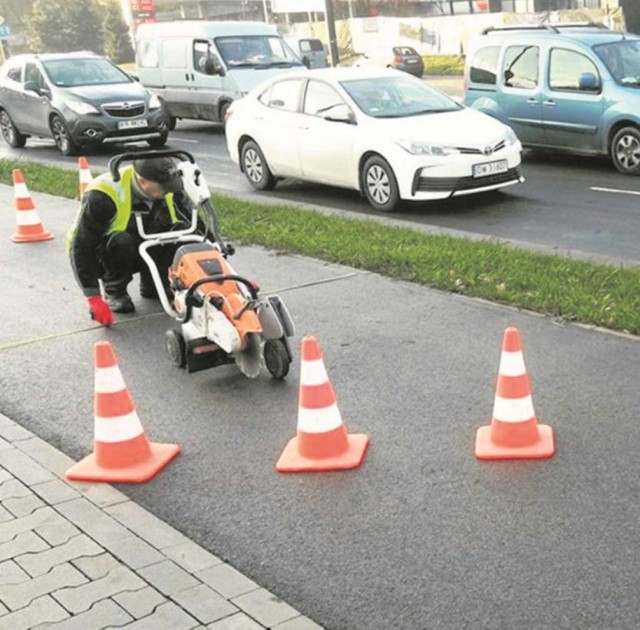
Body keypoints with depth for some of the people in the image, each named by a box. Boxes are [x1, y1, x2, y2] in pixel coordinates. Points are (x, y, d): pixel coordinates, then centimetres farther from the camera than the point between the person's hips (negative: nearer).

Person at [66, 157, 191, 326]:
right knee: (121, 242, -39)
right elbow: (81, 248, -30)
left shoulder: (169, 191, -15)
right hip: (103, 255, -5)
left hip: (141, 250, 5)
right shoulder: (102, 196, -32)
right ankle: (114, 292, -10)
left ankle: (152, 284, 0)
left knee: (180, 231, -21)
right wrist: (93, 298, -33)